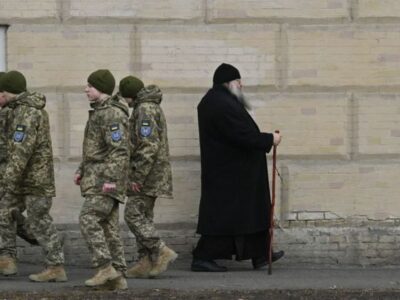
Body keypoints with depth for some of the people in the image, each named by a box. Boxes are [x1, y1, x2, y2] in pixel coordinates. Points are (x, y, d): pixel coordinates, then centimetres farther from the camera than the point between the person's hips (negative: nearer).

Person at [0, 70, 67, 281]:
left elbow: (22, 149, -26)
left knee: (39, 221, -7)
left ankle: (56, 268, -3)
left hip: (35, 175, -10)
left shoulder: (26, 113, -19)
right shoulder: (20, 108, 14)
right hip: (25, 177, 10)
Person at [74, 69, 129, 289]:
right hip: (96, 178, 10)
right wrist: (82, 170, 20)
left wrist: (111, 179, -25)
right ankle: (118, 277, 7)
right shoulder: (99, 112, 20)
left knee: (89, 220, -17)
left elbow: (120, 150, -21)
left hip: (105, 181, -10)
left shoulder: (112, 114, -14)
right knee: (109, 226, 7)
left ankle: (105, 267, -18)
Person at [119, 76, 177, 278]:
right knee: (143, 217, 9)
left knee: (134, 215, -11)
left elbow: (148, 146, -23)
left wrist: (137, 176, -22)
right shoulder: (152, 107, 19)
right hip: (152, 174, 10)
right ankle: (146, 263, 8)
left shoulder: (145, 110, -15)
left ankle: (162, 252, -11)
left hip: (148, 172, -10)